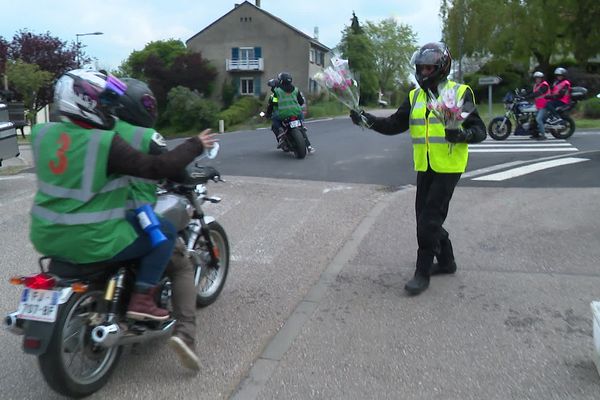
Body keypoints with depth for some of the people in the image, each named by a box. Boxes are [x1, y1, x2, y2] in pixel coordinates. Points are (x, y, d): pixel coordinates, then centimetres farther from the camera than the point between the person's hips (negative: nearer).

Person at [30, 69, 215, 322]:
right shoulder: (106, 143, -19)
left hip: (46, 237, 7)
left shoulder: (42, 133, 1)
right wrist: (195, 145, -7)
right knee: (166, 232, 5)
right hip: (90, 242, -7)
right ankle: (141, 299, 2)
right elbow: (157, 168, -20)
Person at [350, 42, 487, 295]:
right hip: (424, 168, 6)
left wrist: (462, 134, -30)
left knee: (429, 220, -7)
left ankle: (422, 273, 6)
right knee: (425, 217, 13)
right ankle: (446, 261, 33)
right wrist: (368, 120, -12)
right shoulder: (415, 96, 9)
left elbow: (479, 130, -8)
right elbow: (395, 124, 2)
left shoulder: (460, 93, -6)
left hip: (448, 168, -6)